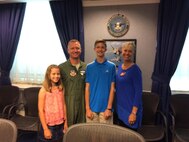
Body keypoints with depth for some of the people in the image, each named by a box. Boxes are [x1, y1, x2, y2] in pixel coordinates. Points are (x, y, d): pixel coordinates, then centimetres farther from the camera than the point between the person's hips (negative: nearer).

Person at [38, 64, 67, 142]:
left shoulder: (61, 89, 2)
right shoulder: (43, 90, -10)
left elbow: (63, 106, 7)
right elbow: (41, 110, -11)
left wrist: (65, 122, 7)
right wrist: (45, 129, -12)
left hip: (60, 125, 4)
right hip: (49, 125, -3)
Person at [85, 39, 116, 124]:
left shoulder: (111, 66, -1)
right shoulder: (89, 67, 3)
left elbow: (112, 88, -2)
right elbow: (87, 88, 2)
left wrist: (109, 108, -8)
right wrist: (87, 108, -3)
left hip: (105, 108, -1)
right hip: (92, 107, 1)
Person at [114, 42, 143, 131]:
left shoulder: (135, 69, -14)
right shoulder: (120, 67, 6)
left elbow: (138, 92, -17)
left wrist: (134, 112, -19)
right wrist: (116, 106, 13)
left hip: (130, 109, -6)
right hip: (120, 109, 6)